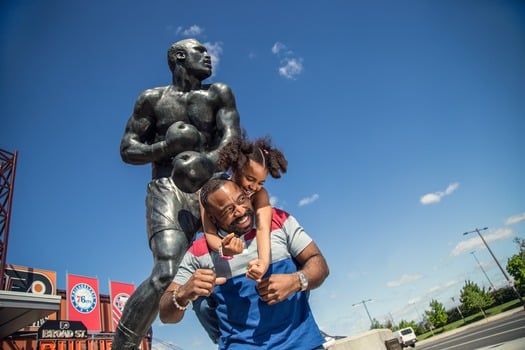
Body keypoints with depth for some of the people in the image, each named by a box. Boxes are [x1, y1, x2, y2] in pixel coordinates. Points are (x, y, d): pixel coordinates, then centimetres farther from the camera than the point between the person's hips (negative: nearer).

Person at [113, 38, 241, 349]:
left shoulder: (219, 94, 17)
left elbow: (232, 135, -1)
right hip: (169, 191, -3)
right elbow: (127, 149, 10)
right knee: (166, 273, -23)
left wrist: (209, 161, -24)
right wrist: (168, 145, -9)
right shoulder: (153, 99, 13)